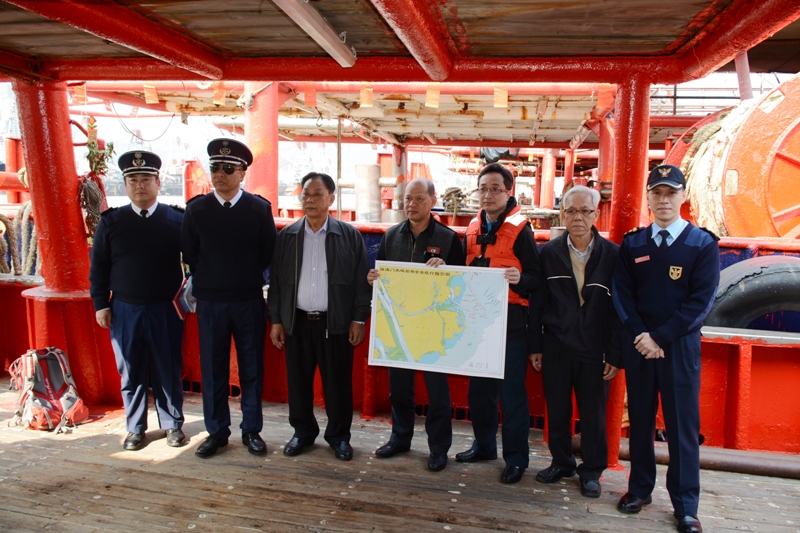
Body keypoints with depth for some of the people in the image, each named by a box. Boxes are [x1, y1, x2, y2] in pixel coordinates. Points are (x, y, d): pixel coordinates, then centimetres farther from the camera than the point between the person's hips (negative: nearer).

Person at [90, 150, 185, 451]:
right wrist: (101, 304, 3)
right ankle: (135, 428, 26)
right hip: (124, 310, 2)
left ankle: (172, 424, 24)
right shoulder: (110, 221, 4)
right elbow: (99, 267, 7)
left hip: (166, 310, -1)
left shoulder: (177, 220, -2)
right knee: (130, 372, 11)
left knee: (169, 371, 7)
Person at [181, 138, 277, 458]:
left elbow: (269, 253, 3)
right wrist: (209, 280, 6)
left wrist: (247, 278, 4)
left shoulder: (260, 208, -3)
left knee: (252, 369, 8)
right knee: (212, 370, 8)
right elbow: (189, 254, 6)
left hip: (249, 301, -1)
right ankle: (217, 432, 23)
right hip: (209, 302, 1)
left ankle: (252, 431, 22)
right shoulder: (196, 209, 0)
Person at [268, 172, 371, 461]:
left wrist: (358, 320, -5)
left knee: (338, 383, 6)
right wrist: (276, 320, 5)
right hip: (297, 322, 2)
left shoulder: (349, 235, -2)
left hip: (336, 323, -2)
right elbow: (276, 281, 8)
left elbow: (362, 280, -2)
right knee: (298, 382, 11)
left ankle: (339, 436, 24)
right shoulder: (286, 236, 6)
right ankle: (303, 432, 30)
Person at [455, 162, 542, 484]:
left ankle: (516, 458, 16)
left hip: (509, 322, -6)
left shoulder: (520, 230, -8)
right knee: (479, 388, 15)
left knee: (512, 391, 2)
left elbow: (536, 277, -11)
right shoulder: (473, 229, 10)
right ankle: (484, 445, 32)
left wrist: (520, 280, -32)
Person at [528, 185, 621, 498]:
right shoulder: (549, 253, 2)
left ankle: (591, 471, 28)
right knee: (557, 410, 11)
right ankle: (561, 463, 32)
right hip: (556, 346, 2)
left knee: (593, 414, 8)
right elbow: (537, 303, 4)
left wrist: (615, 355, -5)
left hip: (594, 349, -1)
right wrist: (535, 346, 2)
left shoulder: (613, 255, -3)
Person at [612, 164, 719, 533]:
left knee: (683, 424, 4)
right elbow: (621, 294, 1)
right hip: (637, 343, 2)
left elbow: (702, 299, -9)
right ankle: (640, 488, 26)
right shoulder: (632, 244, 6)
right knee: (640, 419, 11)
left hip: (680, 345, -2)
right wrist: (640, 335, -12)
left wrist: (660, 337, -14)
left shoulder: (703, 244, -1)